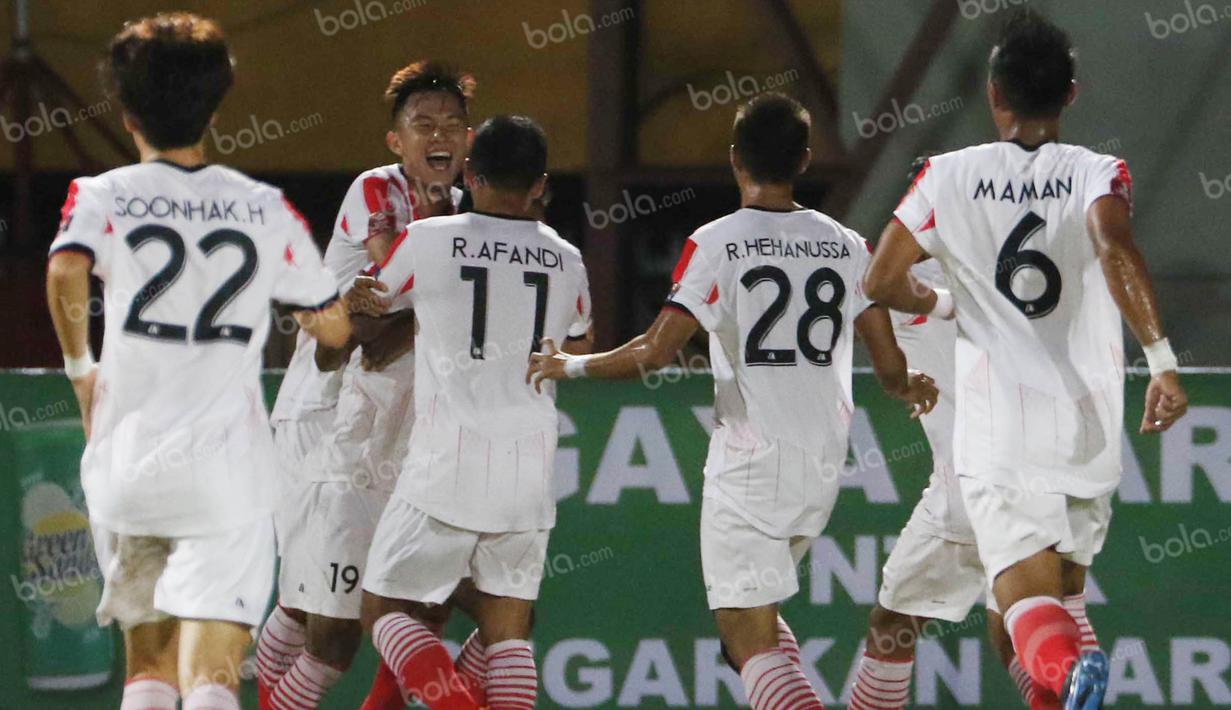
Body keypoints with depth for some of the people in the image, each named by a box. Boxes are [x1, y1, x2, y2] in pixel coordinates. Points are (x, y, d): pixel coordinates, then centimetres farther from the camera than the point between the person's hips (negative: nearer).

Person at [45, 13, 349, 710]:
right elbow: (335, 327, 13)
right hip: (229, 468, -1)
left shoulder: (103, 196, 2)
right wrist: (291, 301, 36)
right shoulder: (265, 208, 7)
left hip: (127, 464, 1)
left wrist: (81, 365, -3)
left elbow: (66, 271, -20)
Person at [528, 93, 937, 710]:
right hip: (823, 467, 5)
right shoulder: (846, 246, 5)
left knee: (749, 635, -4)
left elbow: (656, 352, -13)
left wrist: (569, 366, 2)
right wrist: (910, 389, 27)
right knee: (756, 614, 26)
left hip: (747, 464, -5)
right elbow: (889, 363, 4)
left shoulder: (716, 243, -8)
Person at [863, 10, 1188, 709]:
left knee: (1029, 595, -13)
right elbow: (1115, 246, -20)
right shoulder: (1098, 173, 2)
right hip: (1088, 421, 2)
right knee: (1066, 586, 21)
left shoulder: (951, 176, 4)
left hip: (999, 424, -2)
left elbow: (882, 282, 0)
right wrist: (1162, 358, -23)